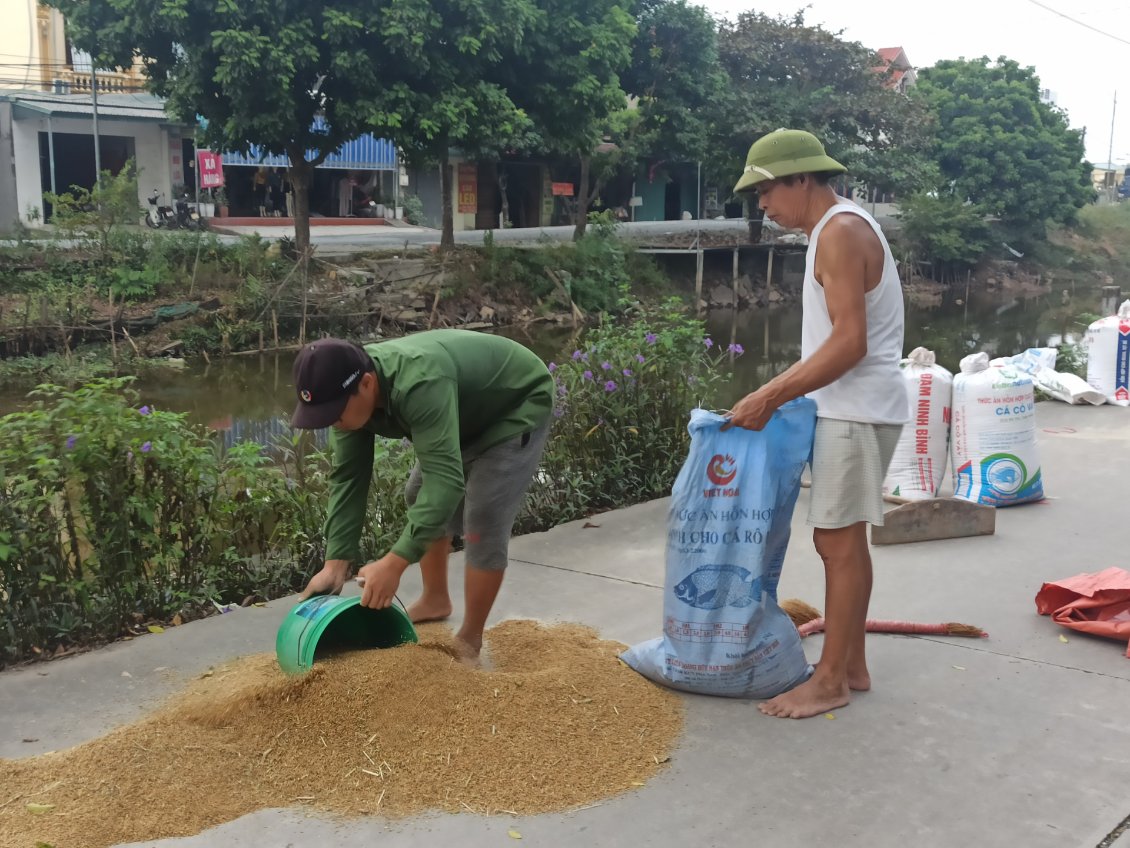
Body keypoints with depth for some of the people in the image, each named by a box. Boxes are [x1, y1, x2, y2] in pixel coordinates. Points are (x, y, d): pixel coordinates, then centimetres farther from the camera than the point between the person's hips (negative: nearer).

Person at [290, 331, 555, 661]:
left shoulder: (419, 384, -43)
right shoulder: (349, 393, -17)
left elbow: (445, 478, -46)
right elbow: (347, 478, -14)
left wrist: (395, 562, -49)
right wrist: (335, 562, -20)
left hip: (516, 406, -8)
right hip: (469, 412, 8)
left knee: (483, 521, -14)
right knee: (420, 495, 15)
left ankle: (469, 640, 1)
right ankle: (435, 600, 32)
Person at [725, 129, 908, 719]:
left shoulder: (840, 231, -16)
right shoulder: (837, 229, 15)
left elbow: (849, 343, -23)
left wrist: (770, 398, -22)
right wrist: (776, 392, 14)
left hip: (856, 413, -10)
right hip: (847, 410, 10)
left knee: (838, 542, -4)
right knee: (844, 541, 14)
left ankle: (830, 681, 4)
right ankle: (851, 664, 24)